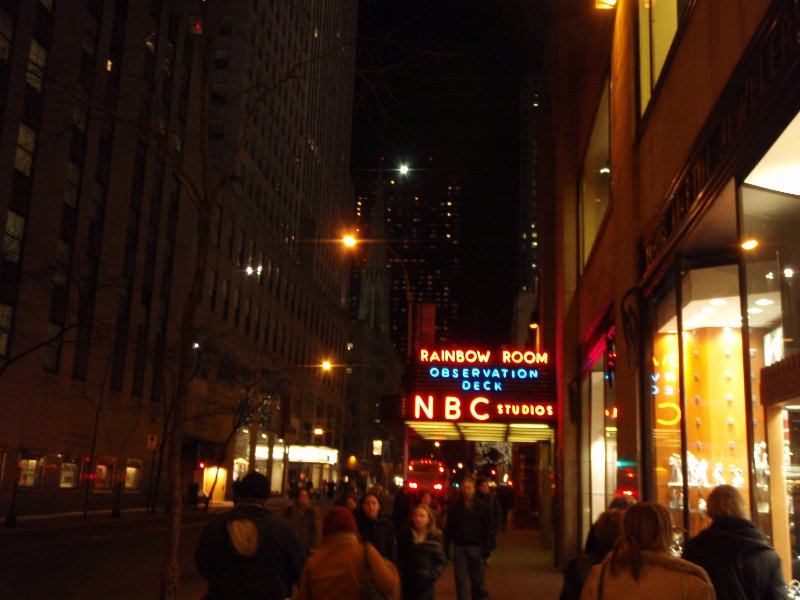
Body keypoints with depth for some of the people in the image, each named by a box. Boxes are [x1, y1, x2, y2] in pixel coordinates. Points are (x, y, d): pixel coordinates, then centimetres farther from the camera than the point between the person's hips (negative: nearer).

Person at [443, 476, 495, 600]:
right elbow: (448, 529, 4)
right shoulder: (455, 507, 3)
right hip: (459, 547, 0)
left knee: (478, 581, 9)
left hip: (477, 548, 0)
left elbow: (489, 528, 0)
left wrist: (488, 547, -7)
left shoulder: (482, 506, 0)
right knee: (461, 581, 1)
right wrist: (446, 548, 0)